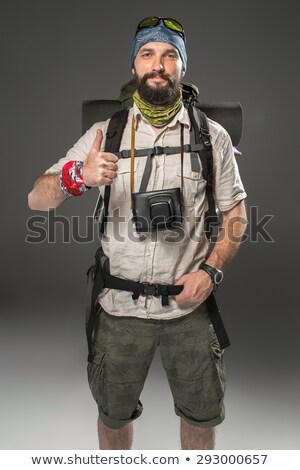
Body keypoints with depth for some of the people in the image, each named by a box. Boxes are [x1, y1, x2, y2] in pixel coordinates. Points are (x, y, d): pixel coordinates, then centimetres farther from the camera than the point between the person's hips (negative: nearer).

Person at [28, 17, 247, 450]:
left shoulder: (212, 136, -1)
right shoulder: (105, 134, -1)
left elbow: (235, 211, 5)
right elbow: (36, 200, -5)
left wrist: (211, 271, -11)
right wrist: (77, 177, -27)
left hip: (189, 305, 0)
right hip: (121, 307, 1)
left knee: (201, 415, 17)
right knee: (113, 413, 19)